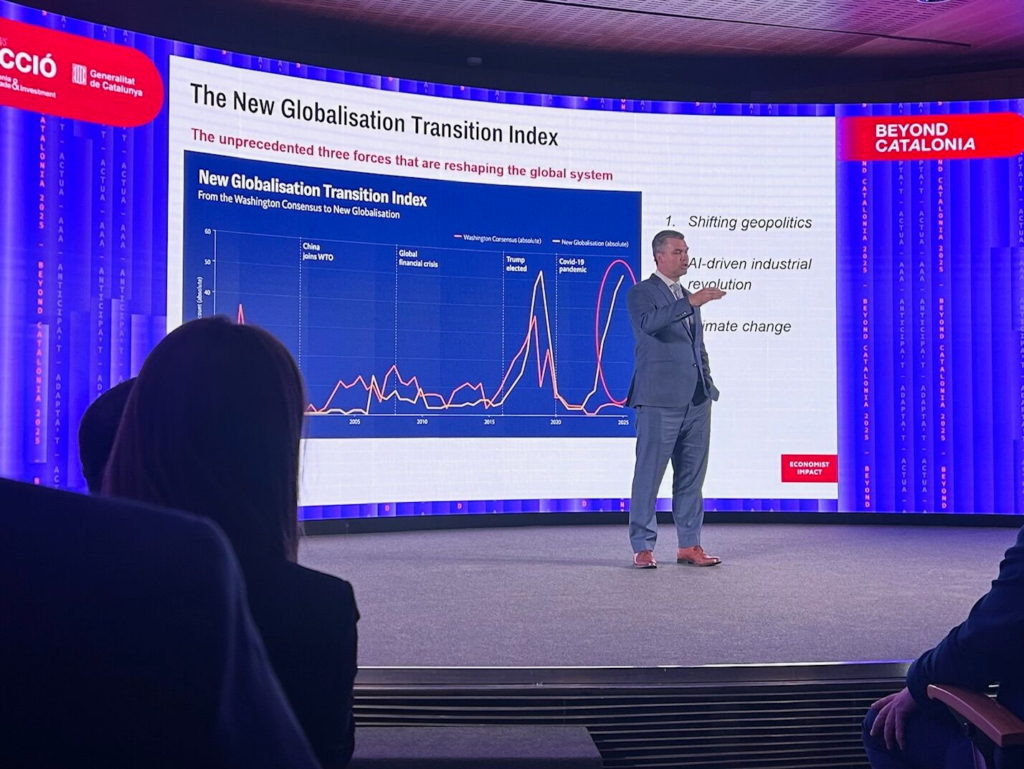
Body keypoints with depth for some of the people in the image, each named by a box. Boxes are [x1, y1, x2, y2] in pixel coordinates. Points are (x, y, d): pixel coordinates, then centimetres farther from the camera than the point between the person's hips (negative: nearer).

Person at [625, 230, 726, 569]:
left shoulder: (687, 297, 21)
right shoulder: (641, 293, -2)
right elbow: (648, 323, -24)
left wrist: (708, 386, 16)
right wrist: (690, 303, -31)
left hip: (697, 401, 7)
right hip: (660, 400, -7)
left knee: (691, 476, 9)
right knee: (649, 475, -2)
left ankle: (689, 545, 17)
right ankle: (643, 547, 6)